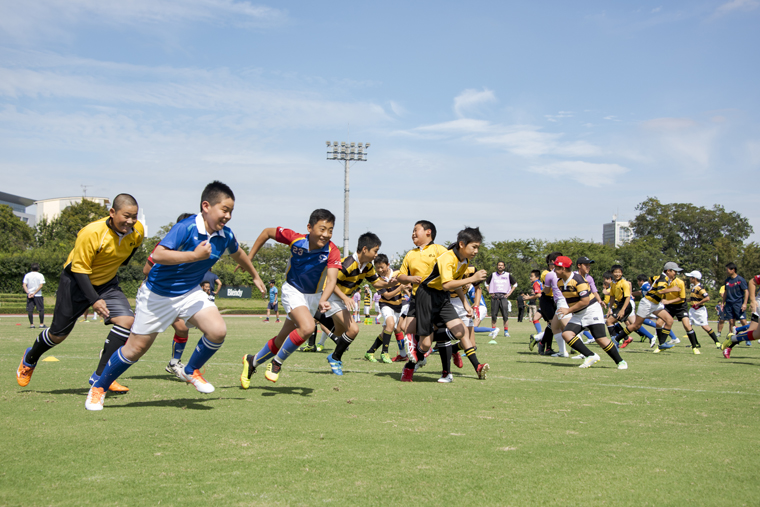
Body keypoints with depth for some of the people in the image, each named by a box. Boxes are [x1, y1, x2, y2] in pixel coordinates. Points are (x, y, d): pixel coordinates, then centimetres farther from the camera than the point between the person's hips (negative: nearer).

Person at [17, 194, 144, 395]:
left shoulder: (137, 231, -15)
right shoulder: (91, 233, -32)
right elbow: (79, 269, -26)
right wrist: (94, 300, -34)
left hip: (107, 283, 5)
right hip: (76, 281, -4)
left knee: (126, 320, -19)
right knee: (58, 334, 6)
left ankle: (100, 376, -11)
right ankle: (29, 359, 40)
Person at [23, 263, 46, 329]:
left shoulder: (27, 275, 6)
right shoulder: (40, 275, -1)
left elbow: (24, 285, -3)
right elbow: (41, 286, -10)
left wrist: (28, 293, -11)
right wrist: (34, 293, -11)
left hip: (29, 295, 2)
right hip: (38, 295, -2)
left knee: (30, 310, 4)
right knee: (41, 310, 5)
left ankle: (31, 324, 3)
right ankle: (41, 324, 4)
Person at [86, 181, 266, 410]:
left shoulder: (225, 236, -6)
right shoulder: (186, 228, -26)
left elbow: (238, 254, 18)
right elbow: (158, 255, -37)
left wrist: (255, 276, 31)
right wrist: (195, 255, -38)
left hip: (190, 292, 5)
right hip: (157, 294, -5)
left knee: (218, 331, -20)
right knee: (136, 349, 4)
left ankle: (191, 371, 8)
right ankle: (98, 388, 27)